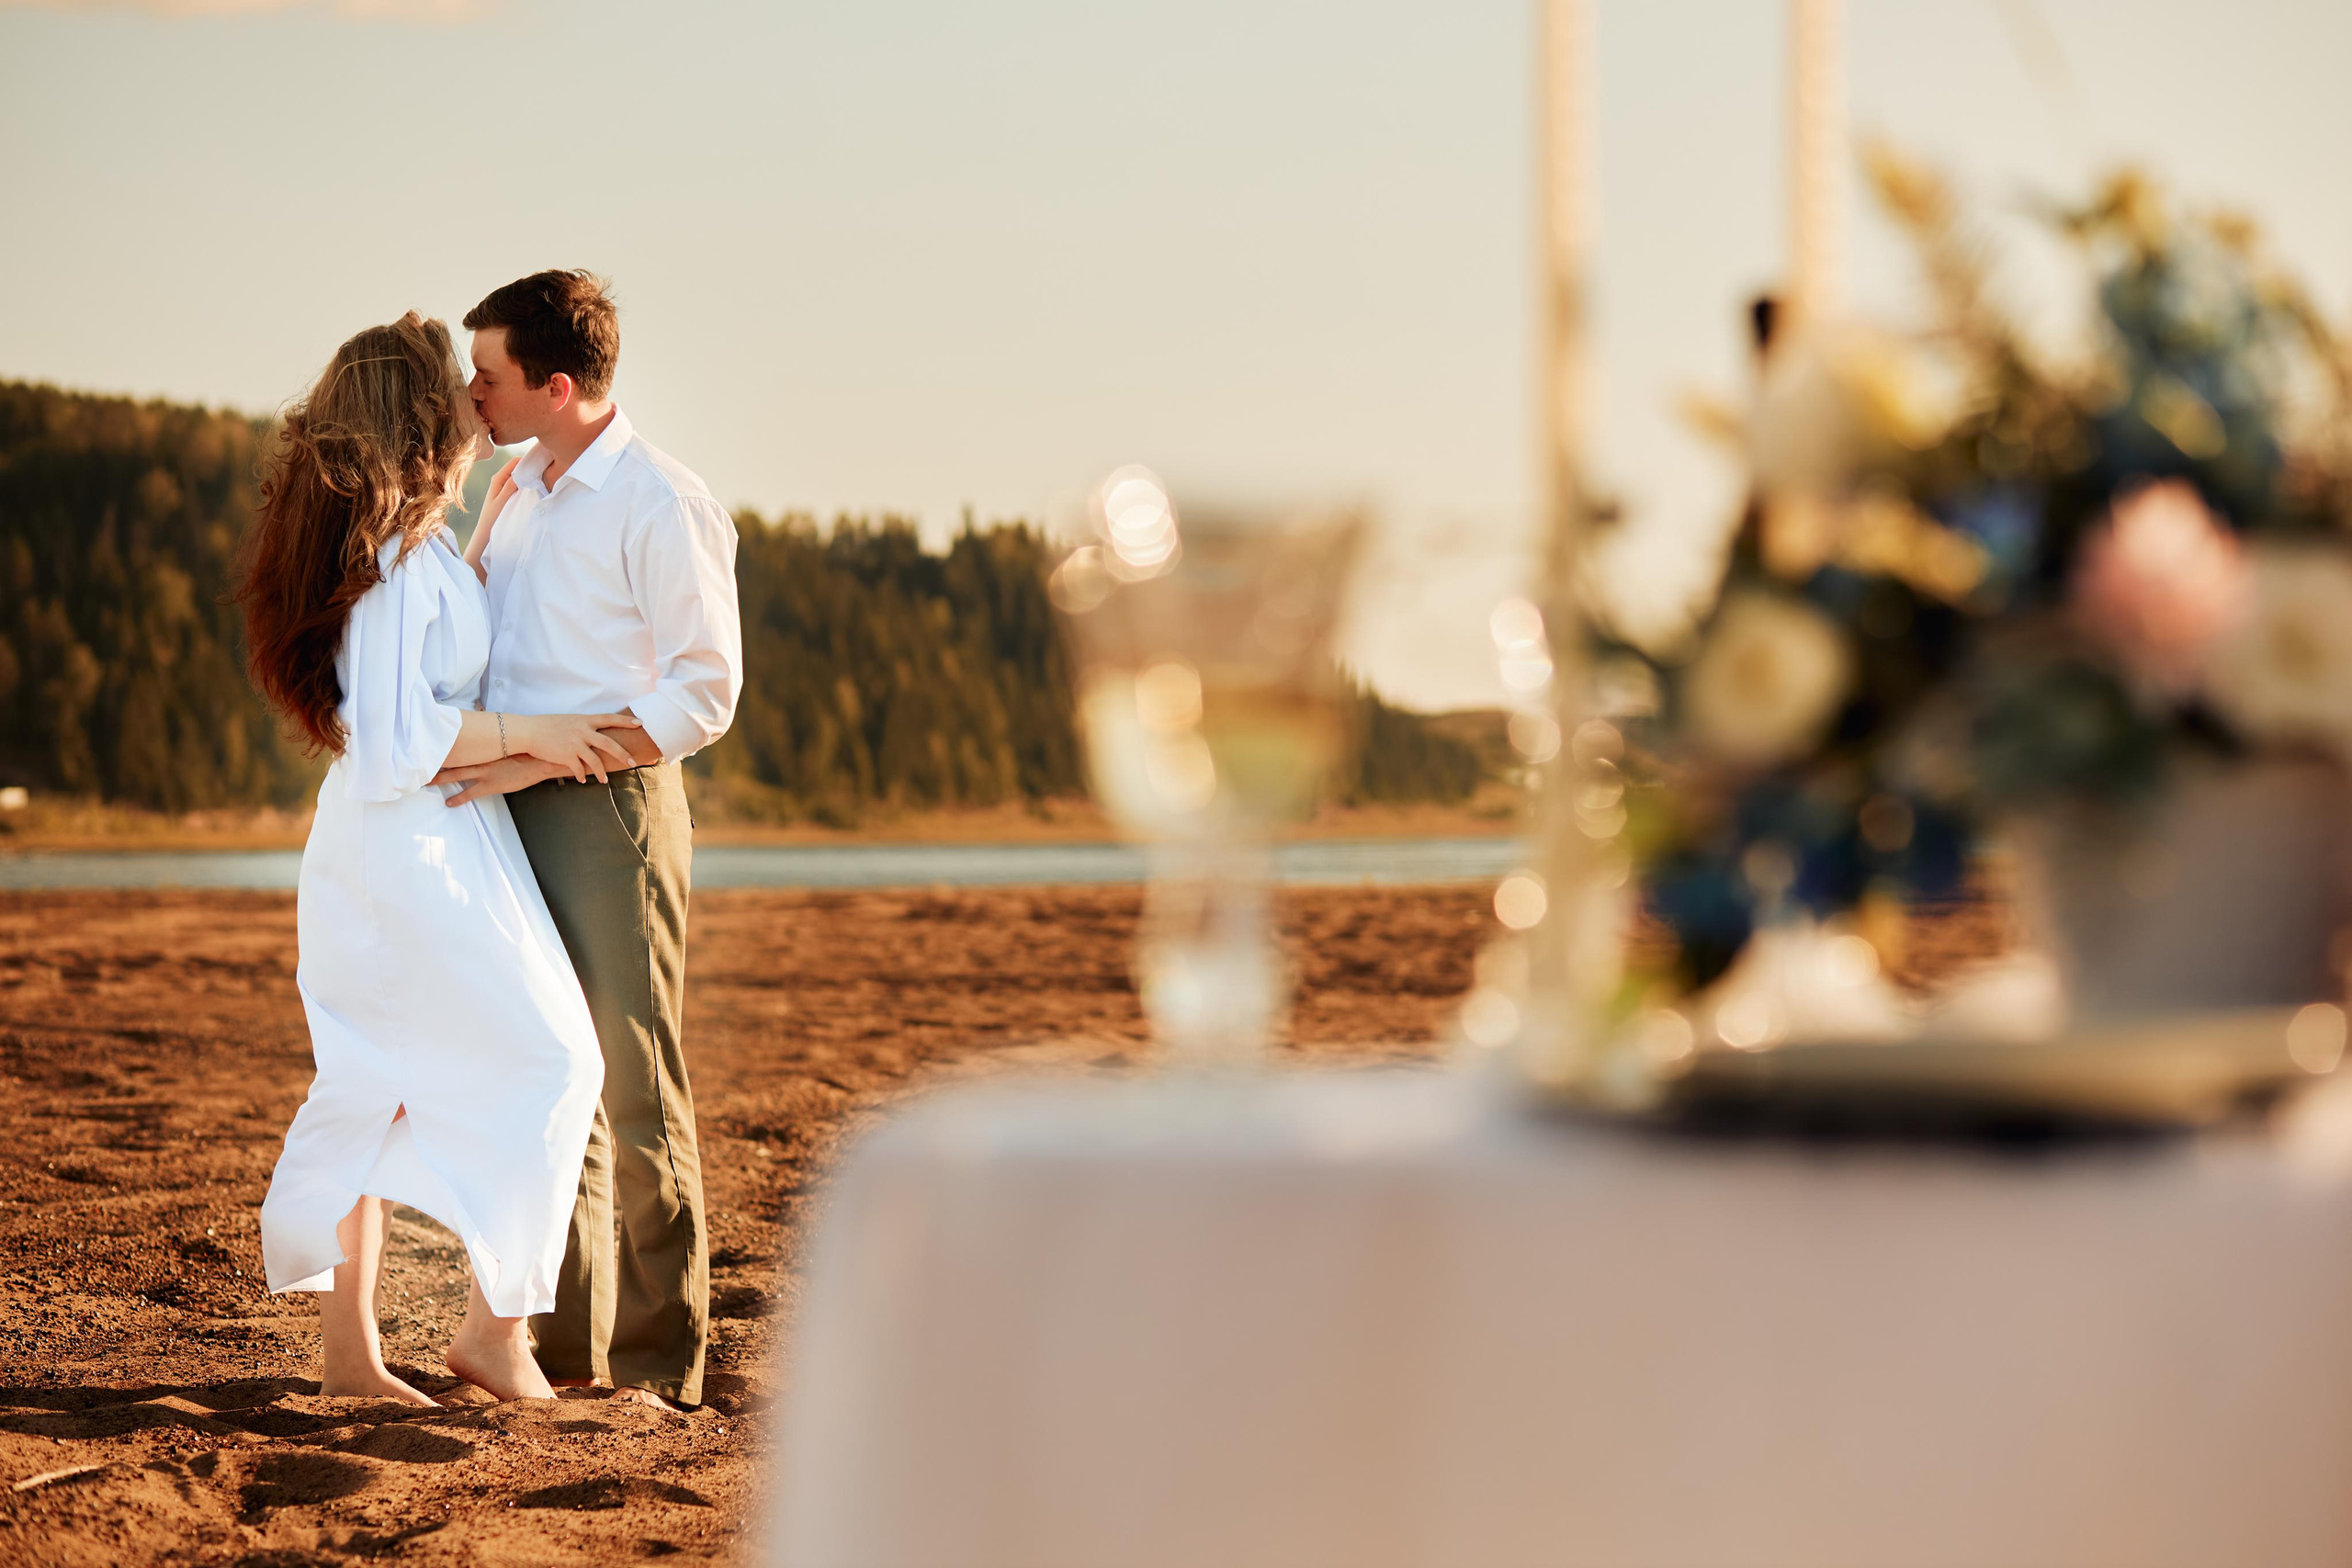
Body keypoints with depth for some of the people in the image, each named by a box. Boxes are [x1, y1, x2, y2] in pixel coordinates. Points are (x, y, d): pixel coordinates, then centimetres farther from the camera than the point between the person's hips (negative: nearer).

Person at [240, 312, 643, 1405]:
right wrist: (529, 733, -16)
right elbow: (397, 738, -24)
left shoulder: (404, 544, 9)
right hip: (422, 845, -10)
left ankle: (348, 1347, 15)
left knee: (370, 1088, 12)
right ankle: (497, 1322, 4)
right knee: (547, 1064, 0)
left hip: (361, 843, 10)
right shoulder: (399, 556, -20)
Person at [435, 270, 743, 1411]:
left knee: (633, 1094, -3)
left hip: (609, 809, -8)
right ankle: (565, 1346, 18)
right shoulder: (514, 493, 13)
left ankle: (657, 1366, 3)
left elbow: (704, 694, -14)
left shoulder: (662, 509, -11)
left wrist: (539, 759, -18)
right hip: (514, 813, 8)